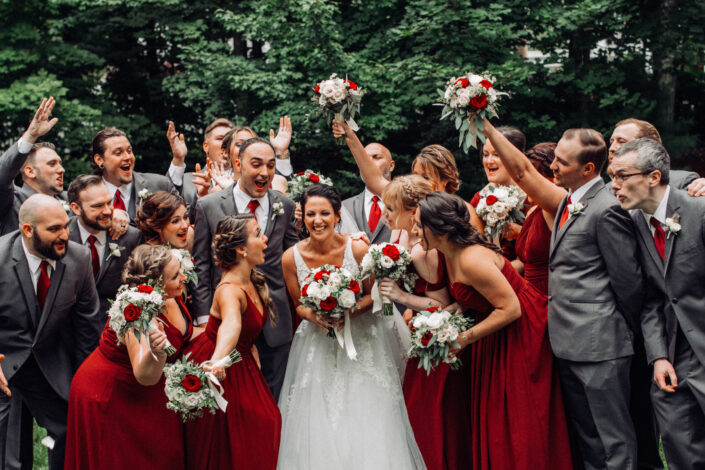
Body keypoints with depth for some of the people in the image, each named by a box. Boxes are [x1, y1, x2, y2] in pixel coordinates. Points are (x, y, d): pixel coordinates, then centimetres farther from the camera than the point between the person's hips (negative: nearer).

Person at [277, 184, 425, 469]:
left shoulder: (358, 249, -15)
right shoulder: (291, 258, -11)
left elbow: (372, 294, -3)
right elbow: (298, 304, 3)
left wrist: (349, 311, -22)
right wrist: (313, 316, -19)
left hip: (360, 337, -1)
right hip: (318, 343, 1)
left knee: (367, 421, -3)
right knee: (318, 419, 1)